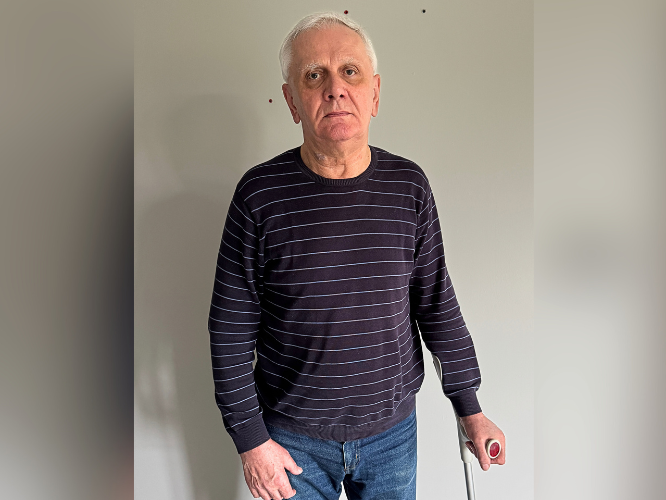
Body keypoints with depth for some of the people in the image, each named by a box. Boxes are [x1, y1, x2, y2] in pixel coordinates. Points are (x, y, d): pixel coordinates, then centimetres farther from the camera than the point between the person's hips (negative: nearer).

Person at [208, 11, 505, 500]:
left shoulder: (409, 185, -8)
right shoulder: (260, 193, -14)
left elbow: (437, 303, 1)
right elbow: (232, 327, -8)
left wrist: (471, 409, 5)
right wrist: (251, 440, -6)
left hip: (392, 430, 2)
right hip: (294, 435, -1)